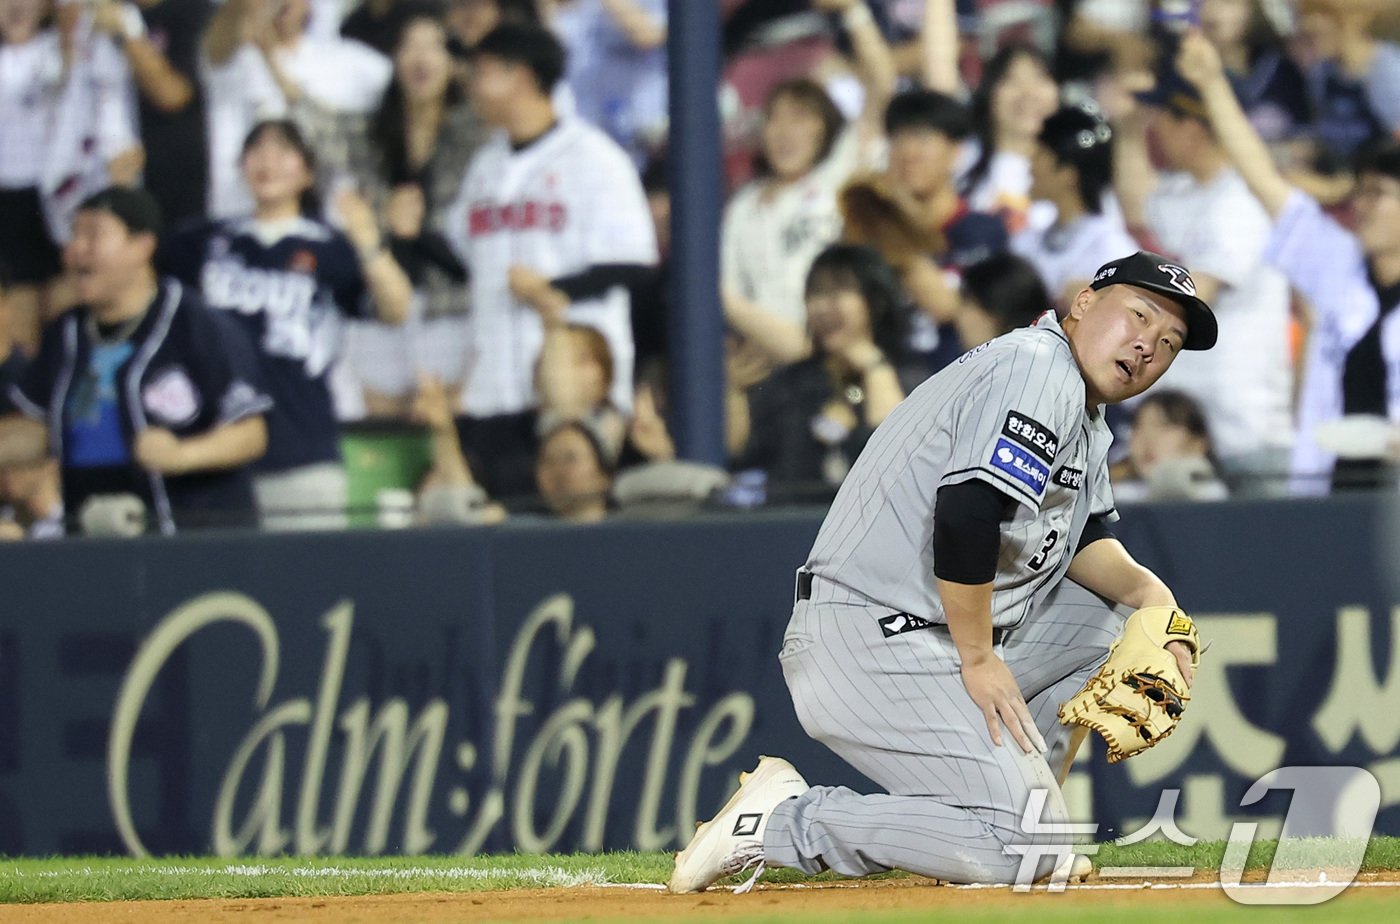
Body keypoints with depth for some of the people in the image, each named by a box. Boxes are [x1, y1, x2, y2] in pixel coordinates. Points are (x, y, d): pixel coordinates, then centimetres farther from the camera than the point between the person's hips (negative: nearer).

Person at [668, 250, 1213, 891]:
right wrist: (979, 659, -18)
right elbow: (966, 514, -23)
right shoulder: (1039, 368, -12)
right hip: (873, 641, -11)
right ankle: (783, 822, -10)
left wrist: (1146, 590, -2)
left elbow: (1084, 541, 19)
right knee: (1026, 848, -17)